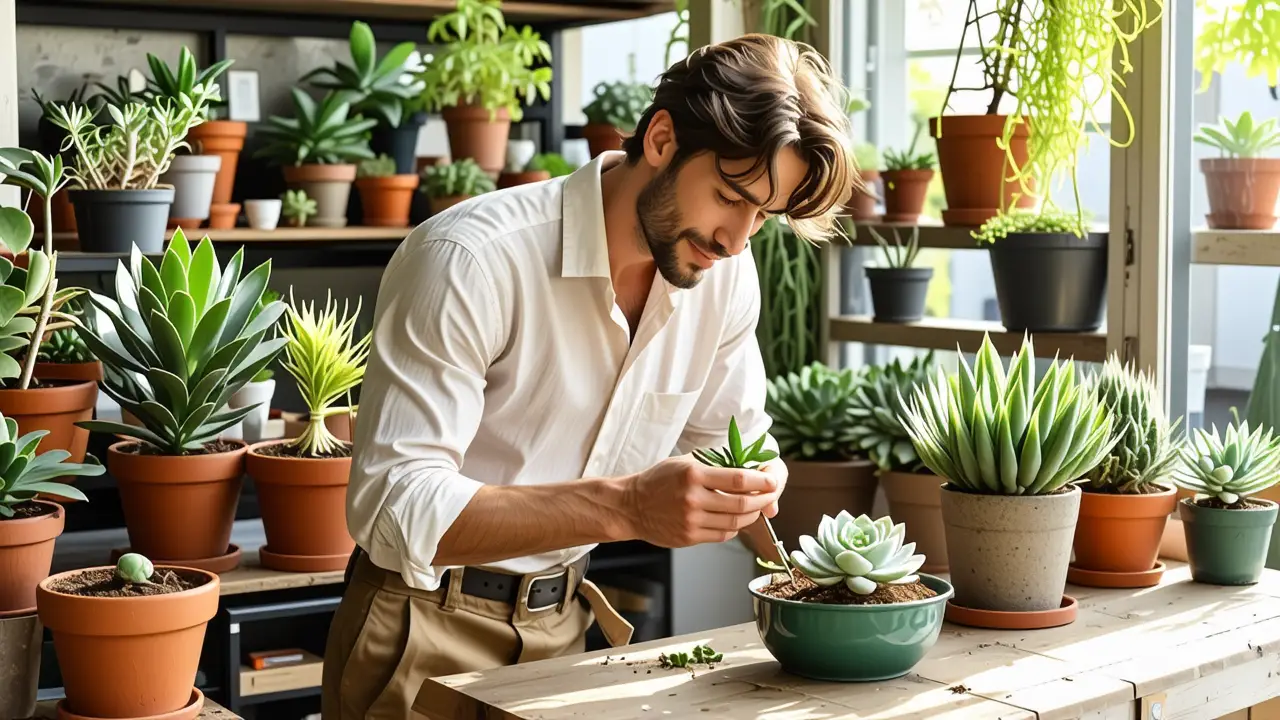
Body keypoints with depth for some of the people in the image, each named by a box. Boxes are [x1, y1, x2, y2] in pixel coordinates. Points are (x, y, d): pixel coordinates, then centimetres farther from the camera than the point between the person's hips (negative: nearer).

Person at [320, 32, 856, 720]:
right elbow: (392, 508, -31)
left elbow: (730, 435, 11)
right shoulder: (470, 259, -25)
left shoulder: (725, 273, -4)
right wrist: (625, 507, -40)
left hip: (565, 624, 6)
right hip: (427, 631, -5)